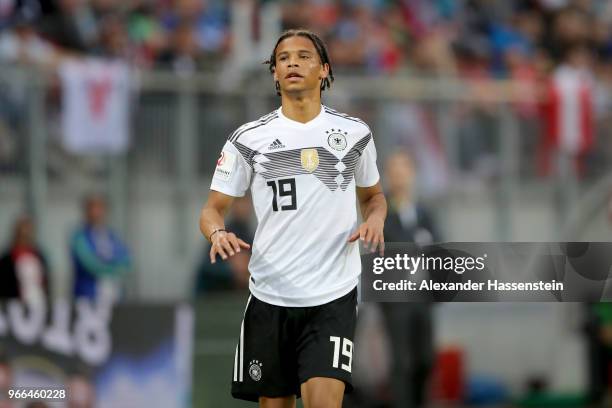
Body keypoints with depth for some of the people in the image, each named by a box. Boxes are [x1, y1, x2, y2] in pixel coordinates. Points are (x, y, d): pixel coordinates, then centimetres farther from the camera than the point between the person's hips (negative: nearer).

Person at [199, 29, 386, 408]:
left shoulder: (355, 133, 5)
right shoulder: (249, 139, 2)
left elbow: (373, 194, 20)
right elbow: (214, 207, 5)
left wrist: (375, 219, -4)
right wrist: (218, 232, -19)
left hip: (334, 296, -1)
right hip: (270, 297, 1)